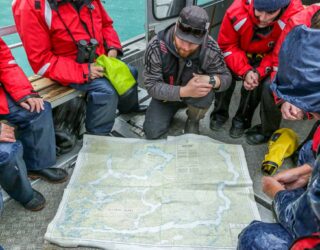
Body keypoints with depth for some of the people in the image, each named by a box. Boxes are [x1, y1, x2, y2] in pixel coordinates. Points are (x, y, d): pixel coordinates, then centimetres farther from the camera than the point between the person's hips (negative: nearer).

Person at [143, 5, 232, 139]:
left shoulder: (210, 48, -26)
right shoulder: (156, 46, -28)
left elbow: (226, 77, -13)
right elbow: (152, 86, -26)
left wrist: (211, 80, -39)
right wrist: (184, 91, -42)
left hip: (197, 95, 0)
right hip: (166, 95, 1)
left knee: (205, 94, -34)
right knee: (152, 132, -13)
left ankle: (193, 121, 2)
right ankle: (171, 111, 21)